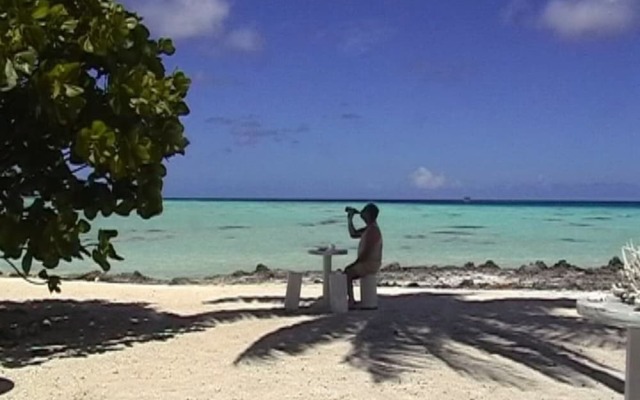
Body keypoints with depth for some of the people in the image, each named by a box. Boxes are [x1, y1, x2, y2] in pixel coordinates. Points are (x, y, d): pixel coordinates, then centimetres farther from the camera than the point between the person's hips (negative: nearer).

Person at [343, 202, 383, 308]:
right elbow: (353, 234, 19)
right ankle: (351, 299, 14)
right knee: (347, 273, 13)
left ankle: (351, 301, -14)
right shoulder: (369, 228, 11)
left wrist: (353, 263, -14)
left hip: (370, 264, -10)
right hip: (367, 262, 10)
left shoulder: (372, 230, -21)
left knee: (347, 274, -16)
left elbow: (365, 252, -24)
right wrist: (349, 219, 11)